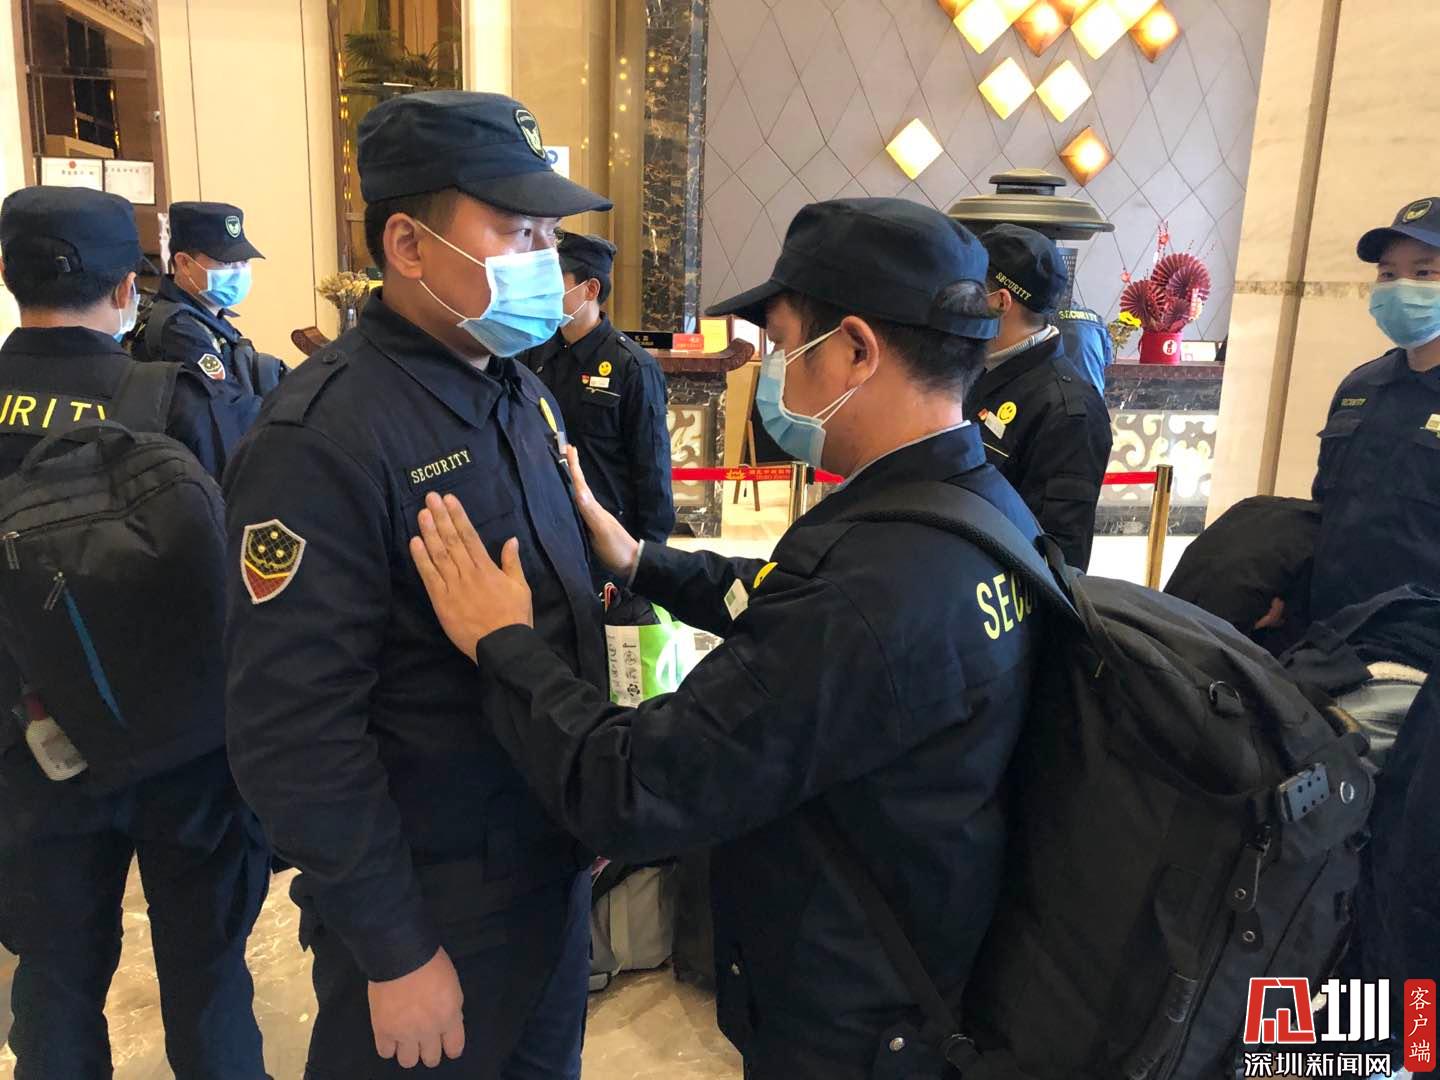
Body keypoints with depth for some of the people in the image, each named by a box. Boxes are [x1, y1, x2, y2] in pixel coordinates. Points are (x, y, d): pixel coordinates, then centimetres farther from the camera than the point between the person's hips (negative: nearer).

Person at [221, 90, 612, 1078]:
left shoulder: (520, 391, 5)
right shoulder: (322, 439, -22)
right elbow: (296, 731, -23)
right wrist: (392, 951, -17)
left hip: (557, 858, 8)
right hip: (431, 900, -7)